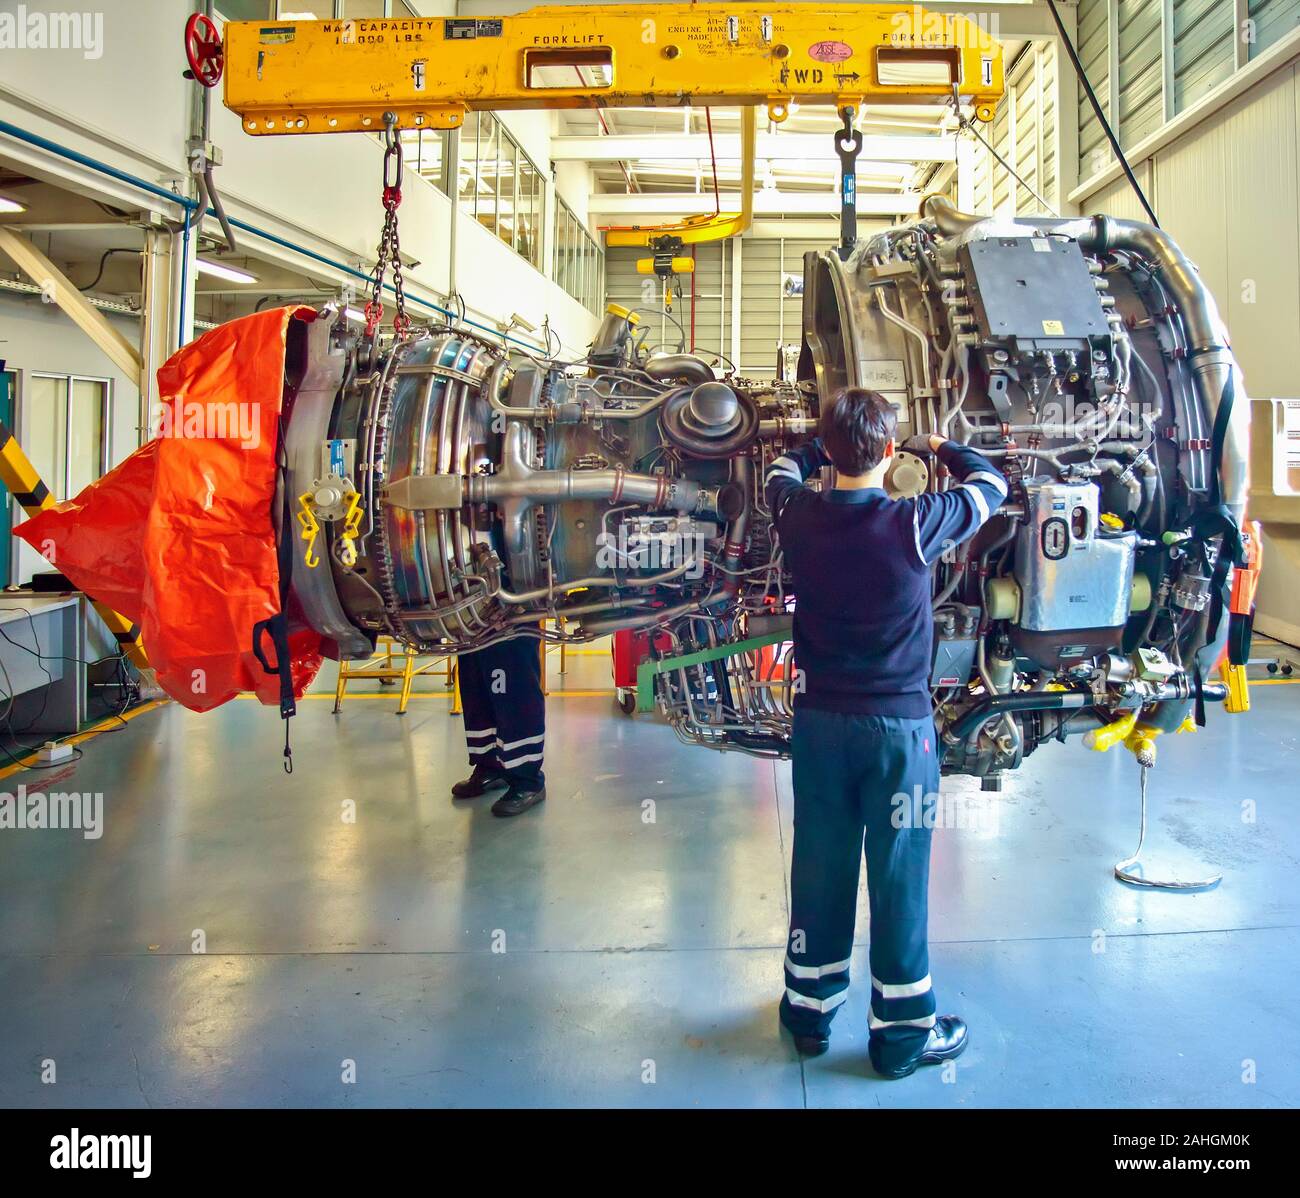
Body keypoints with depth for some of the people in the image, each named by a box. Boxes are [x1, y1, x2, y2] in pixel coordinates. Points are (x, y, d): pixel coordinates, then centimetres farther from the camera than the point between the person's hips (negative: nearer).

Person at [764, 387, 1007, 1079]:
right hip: (899, 724, -3)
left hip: (819, 720, 4)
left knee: (819, 866, 15)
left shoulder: (799, 516, -7)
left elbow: (782, 471, 18)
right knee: (899, 876, 8)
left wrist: (833, 444, 25)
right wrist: (941, 447, 20)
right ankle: (902, 1032, 21)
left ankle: (810, 1009, 30)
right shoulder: (915, 524, -17)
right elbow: (992, 485, 3)